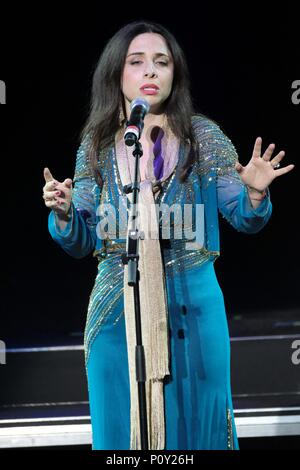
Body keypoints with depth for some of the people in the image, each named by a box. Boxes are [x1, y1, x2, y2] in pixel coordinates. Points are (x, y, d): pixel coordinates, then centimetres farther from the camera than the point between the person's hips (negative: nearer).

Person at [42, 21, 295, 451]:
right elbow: (81, 243, 7)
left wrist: (255, 192, -19)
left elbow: (244, 220, 2)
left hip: (191, 307, -1)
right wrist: (63, 213, -13)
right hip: (117, 311, 1)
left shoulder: (203, 137, 0)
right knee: (122, 431, 9)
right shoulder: (97, 146, 4)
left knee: (195, 424, 7)